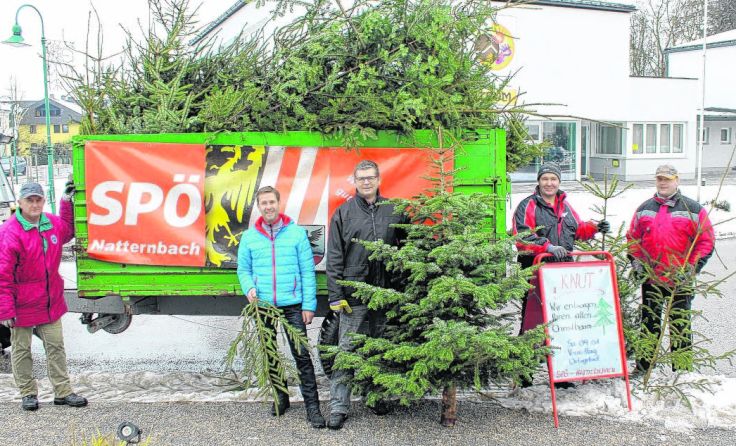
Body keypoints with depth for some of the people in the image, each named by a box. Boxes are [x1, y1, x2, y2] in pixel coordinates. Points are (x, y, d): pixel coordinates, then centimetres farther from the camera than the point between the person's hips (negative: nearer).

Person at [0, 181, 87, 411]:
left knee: (56, 346, 9)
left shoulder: (52, 223, 1)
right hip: (22, 306, -5)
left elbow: (68, 230, 27)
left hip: (51, 302, 5)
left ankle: (63, 392, 18)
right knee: (22, 350, 10)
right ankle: (28, 393, 24)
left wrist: (67, 200, 14)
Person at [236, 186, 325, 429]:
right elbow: (243, 269, 12)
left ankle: (312, 406, 0)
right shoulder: (249, 237, 5)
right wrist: (249, 288, -10)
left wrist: (309, 304, -6)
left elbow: (307, 270, -1)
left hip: (292, 305, -3)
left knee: (301, 355, -6)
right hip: (263, 306, 3)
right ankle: (280, 396, 30)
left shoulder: (297, 232, -1)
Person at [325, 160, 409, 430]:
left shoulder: (394, 211, 5)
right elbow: (334, 258, -2)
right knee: (347, 350, -1)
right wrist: (335, 295, -7)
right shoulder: (343, 213, 0)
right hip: (354, 294, -2)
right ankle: (338, 407, 5)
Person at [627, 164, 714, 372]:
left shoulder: (693, 209, 0)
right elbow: (632, 238, 16)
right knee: (648, 323, 12)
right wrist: (635, 261, 2)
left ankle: (682, 370, 14)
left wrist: (692, 268, -9)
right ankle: (644, 367, 22)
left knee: (681, 324, 4)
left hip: (680, 281, -3)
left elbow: (706, 241, -1)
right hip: (650, 279, 3)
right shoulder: (644, 209, 10)